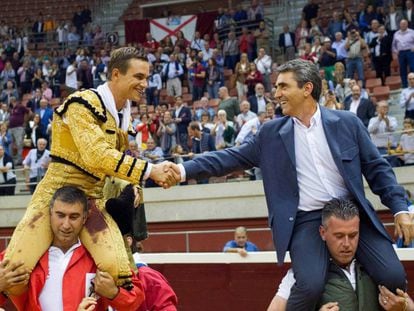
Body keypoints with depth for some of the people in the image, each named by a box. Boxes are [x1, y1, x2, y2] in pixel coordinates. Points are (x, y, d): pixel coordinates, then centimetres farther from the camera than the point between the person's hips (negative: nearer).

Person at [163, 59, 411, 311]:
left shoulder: (347, 123, 4)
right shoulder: (272, 133, 7)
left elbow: (377, 168, 6)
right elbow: (233, 158, 7)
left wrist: (400, 209, -3)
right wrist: (185, 170, -3)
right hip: (306, 220, -1)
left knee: (394, 277, -14)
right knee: (310, 285, -26)